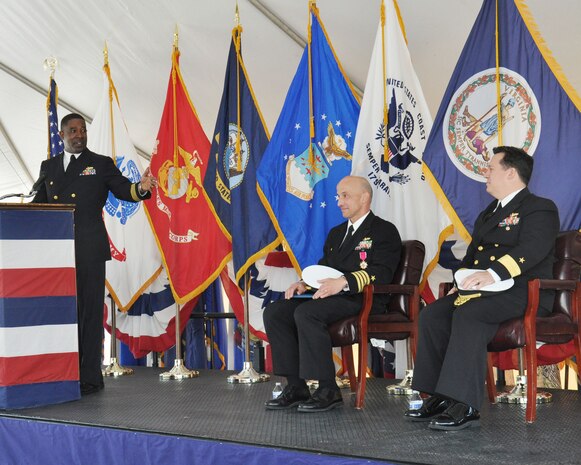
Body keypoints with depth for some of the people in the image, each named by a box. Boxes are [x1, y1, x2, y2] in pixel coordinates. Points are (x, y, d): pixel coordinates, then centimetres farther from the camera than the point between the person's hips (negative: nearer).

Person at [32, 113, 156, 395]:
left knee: (89, 311, -3)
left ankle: (89, 377, 0)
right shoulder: (48, 167, 17)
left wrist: (140, 188, -23)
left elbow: (122, 189, -1)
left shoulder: (101, 164, 7)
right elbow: (39, 203, 17)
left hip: (89, 250, -3)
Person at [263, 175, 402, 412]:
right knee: (274, 311, -12)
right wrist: (304, 283, 3)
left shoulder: (384, 231, 1)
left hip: (363, 300, -8)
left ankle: (328, 390, -26)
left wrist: (344, 282, -27)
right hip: (330, 296, 8)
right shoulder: (336, 233, 27)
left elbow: (380, 273, -14)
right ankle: (296, 387, -11)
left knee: (306, 312, -33)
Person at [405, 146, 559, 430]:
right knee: (431, 315, -15)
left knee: (468, 314, -35)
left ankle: (465, 406, -36)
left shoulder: (540, 209, -2)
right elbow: (472, 254, 29)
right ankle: (439, 398, -15)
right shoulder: (489, 212, 27)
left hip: (521, 294, -8)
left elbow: (531, 250, -20)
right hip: (480, 291, 8)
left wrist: (493, 273, -34)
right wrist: (462, 281, 7)